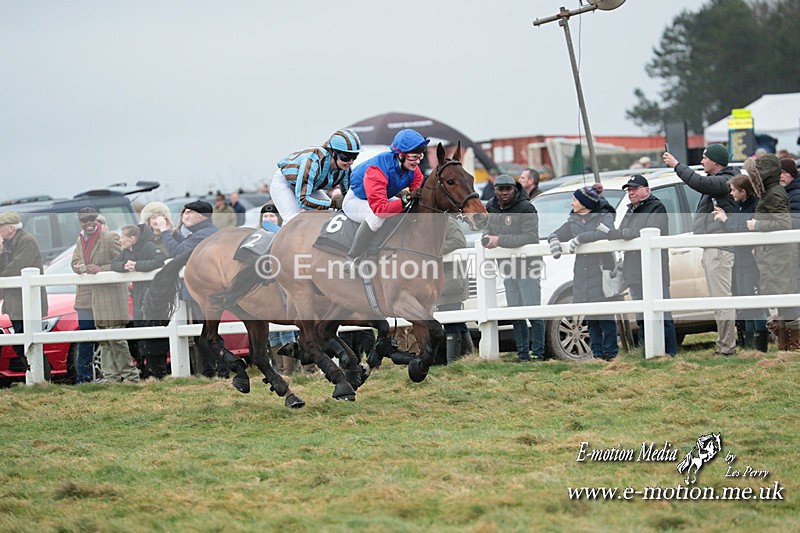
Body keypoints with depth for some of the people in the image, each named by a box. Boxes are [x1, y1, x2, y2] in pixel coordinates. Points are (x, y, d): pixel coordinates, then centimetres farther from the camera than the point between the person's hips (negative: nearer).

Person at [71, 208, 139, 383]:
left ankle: (129, 375, -2)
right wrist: (78, 267, -3)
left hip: (112, 292, -8)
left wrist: (102, 269, -23)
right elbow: (75, 260, 22)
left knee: (116, 337, -10)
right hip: (94, 295, 8)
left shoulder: (110, 238, -12)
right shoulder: (80, 240, 11)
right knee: (103, 339, 8)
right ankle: (110, 376, 12)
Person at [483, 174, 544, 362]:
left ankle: (538, 353, -4)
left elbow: (530, 237, -25)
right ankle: (522, 353, 15)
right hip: (508, 269, 7)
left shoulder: (526, 209, -16)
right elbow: (488, 228, 20)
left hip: (527, 267, -7)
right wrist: (488, 238, -5)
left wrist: (500, 240, -30)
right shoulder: (491, 208, 6)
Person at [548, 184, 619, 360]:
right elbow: (557, 234, 22)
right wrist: (554, 240, -3)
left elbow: (607, 233, -23)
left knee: (605, 313, -8)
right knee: (590, 316, 5)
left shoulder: (605, 217, -3)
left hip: (602, 272, -6)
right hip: (582, 276, 6)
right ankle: (597, 351, 10)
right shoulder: (573, 221, 14)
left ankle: (610, 351, -3)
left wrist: (579, 238, -22)